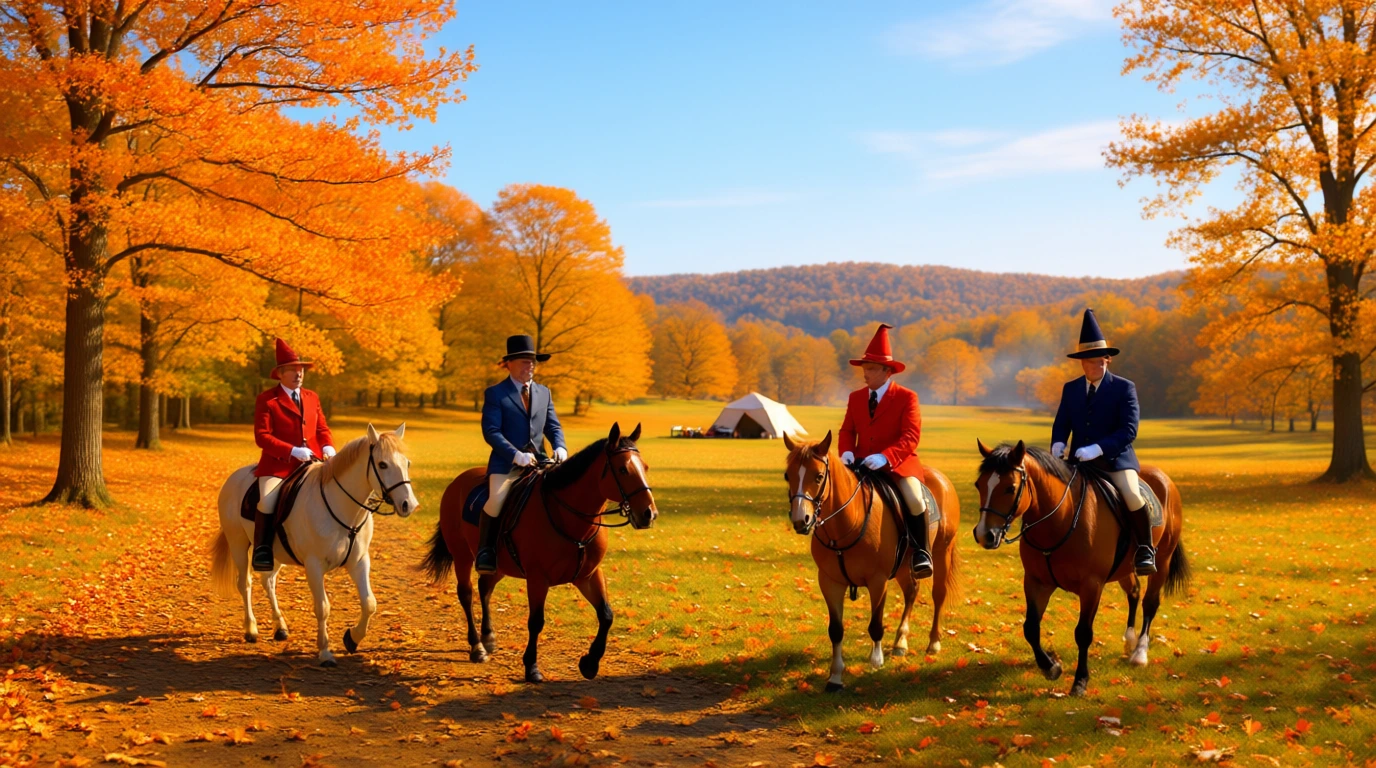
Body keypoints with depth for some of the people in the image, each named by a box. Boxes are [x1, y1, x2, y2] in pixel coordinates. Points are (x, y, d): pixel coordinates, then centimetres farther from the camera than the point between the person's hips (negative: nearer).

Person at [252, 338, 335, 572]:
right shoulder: (266, 400, -1)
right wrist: (293, 451, -19)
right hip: (279, 464, -5)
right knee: (268, 500, -29)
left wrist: (328, 448, -6)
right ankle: (262, 549, -13)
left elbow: (322, 429, 17)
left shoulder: (312, 397, 16)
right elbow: (262, 436, -9)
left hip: (312, 464, 5)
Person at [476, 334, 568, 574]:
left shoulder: (544, 392, 16)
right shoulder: (494, 393, -1)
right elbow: (490, 431, -10)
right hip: (505, 464, -5)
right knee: (496, 501, -28)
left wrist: (560, 448, -9)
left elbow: (553, 427, 14)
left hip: (538, 463, 5)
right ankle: (485, 550, -5)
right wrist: (516, 455, -22)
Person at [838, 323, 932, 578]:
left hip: (898, 463, -5)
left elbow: (911, 437, -14)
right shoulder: (856, 397, 10)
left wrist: (885, 457, -29)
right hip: (863, 463, 5)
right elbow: (847, 430, 10)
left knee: (915, 500, -28)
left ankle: (921, 553, -8)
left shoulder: (907, 397, -6)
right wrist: (847, 451, -14)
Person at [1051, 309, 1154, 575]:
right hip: (1079, 461, 4)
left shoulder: (1125, 388, -4)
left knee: (1132, 496, -28)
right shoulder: (1070, 389, 10)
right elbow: (1061, 424, 8)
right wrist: (1058, 445, -16)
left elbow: (1129, 430, -13)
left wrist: (1098, 448, -27)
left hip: (1115, 458, -4)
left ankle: (1145, 549, -7)